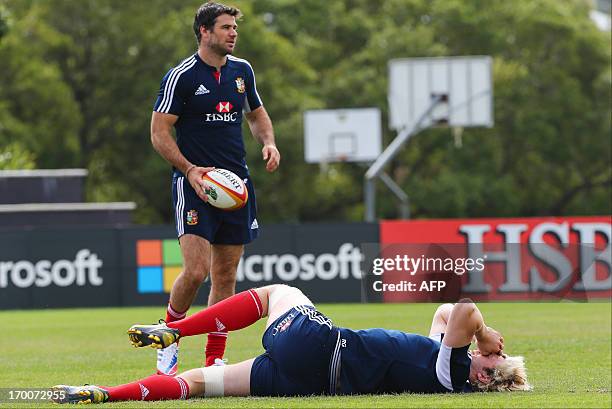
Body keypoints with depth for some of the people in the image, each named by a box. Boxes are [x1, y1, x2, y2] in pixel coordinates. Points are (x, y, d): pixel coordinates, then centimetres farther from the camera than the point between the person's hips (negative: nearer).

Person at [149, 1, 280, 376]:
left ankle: (214, 360, 12)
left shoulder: (242, 70, 10)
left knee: (226, 276, 5)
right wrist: (190, 170, -19)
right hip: (195, 184, -6)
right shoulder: (182, 76, -8)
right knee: (196, 270, -18)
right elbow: (160, 132, -7)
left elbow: (257, 113, 25)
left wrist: (269, 143, 4)